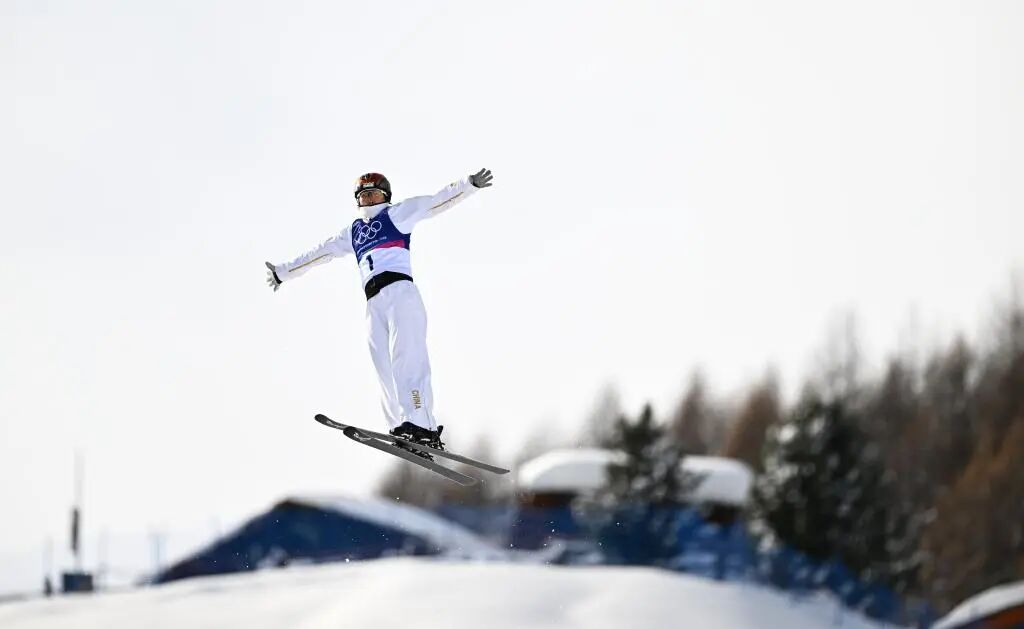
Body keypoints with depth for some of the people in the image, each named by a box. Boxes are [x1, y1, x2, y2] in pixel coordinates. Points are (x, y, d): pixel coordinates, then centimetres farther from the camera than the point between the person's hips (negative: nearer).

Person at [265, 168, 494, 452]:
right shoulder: (353, 232, 29)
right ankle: (403, 431, -16)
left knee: (405, 358, -22)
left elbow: (436, 202, 5)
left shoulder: (397, 214, 14)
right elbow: (319, 254, 37)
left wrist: (468, 185, -9)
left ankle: (422, 427, -34)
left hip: (400, 291, -6)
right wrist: (284, 272, 44)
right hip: (374, 301, 6)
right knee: (386, 369, -8)